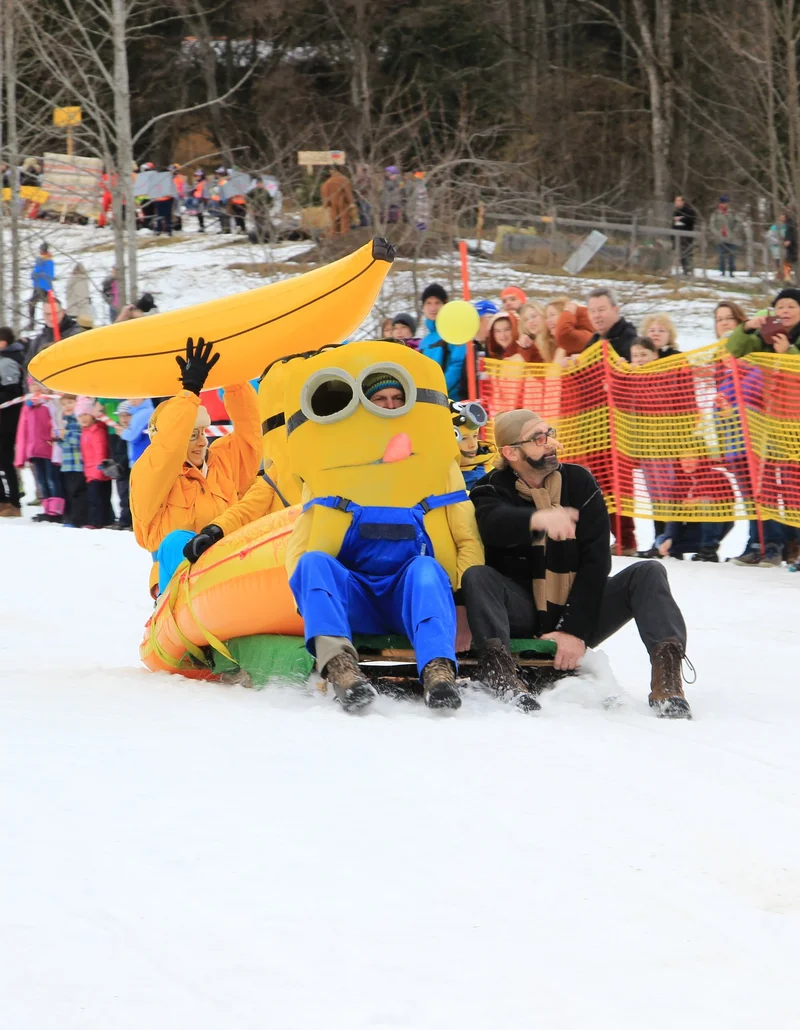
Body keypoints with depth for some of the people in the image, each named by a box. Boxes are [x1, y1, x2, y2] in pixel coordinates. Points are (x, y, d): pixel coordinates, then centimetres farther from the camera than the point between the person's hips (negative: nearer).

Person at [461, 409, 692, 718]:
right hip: (524, 617, -2)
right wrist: (538, 519, -53)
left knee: (648, 573, -18)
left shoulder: (579, 481, 1)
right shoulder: (493, 491, -4)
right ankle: (499, 667, -53)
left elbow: (596, 561, -6)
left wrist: (576, 630, -17)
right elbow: (495, 524, -31)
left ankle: (666, 677, -42)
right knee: (477, 577, -28)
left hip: (580, 612, 2)